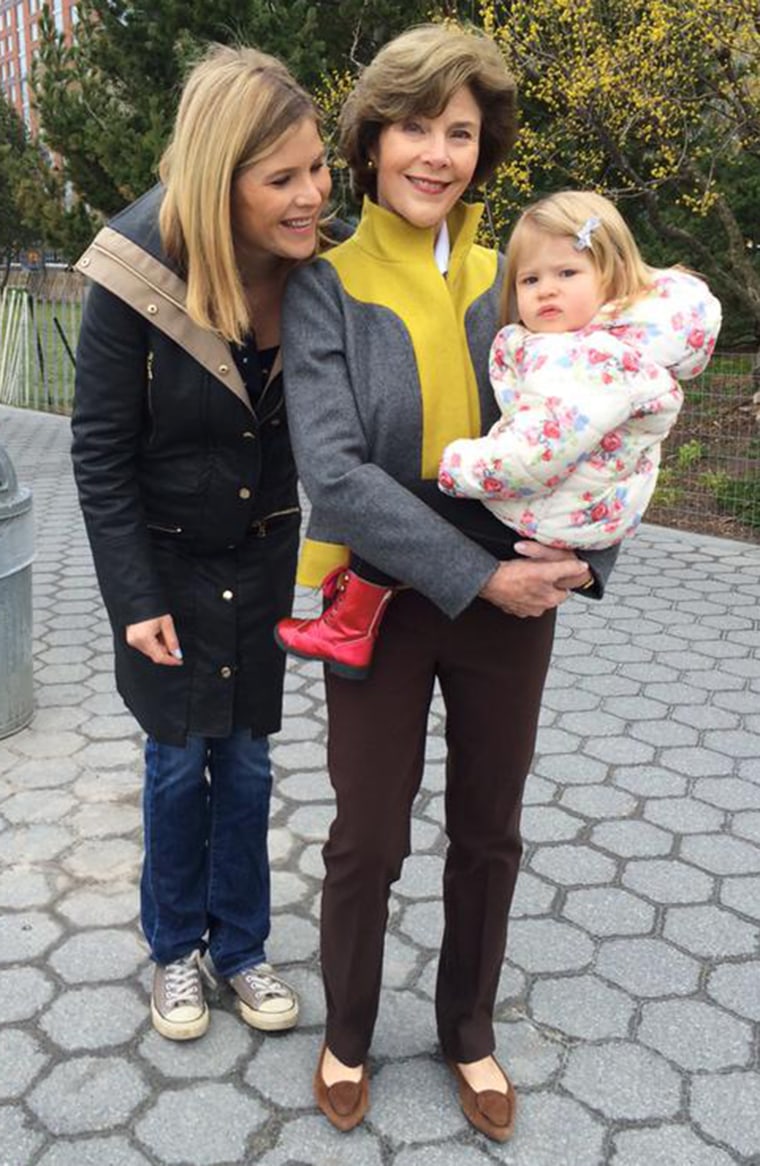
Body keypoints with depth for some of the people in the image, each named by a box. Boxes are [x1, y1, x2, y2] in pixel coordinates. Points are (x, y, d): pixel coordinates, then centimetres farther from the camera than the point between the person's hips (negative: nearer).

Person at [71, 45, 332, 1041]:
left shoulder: (316, 272, -13)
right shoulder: (140, 274, -22)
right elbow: (101, 454, -14)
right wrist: (134, 598, -15)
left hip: (263, 555, 3)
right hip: (167, 557, -2)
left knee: (247, 756, 12)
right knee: (180, 759, 9)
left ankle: (241, 946, 33)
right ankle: (177, 948, 33)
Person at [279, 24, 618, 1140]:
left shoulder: (511, 279, 1)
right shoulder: (326, 285, -9)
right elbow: (332, 470, -20)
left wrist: (583, 554, -15)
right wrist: (478, 576, -22)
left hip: (513, 601, 3)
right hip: (383, 601, -3)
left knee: (489, 832, 16)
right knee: (369, 838, 10)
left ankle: (469, 1030, 42)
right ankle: (347, 1033, 39)